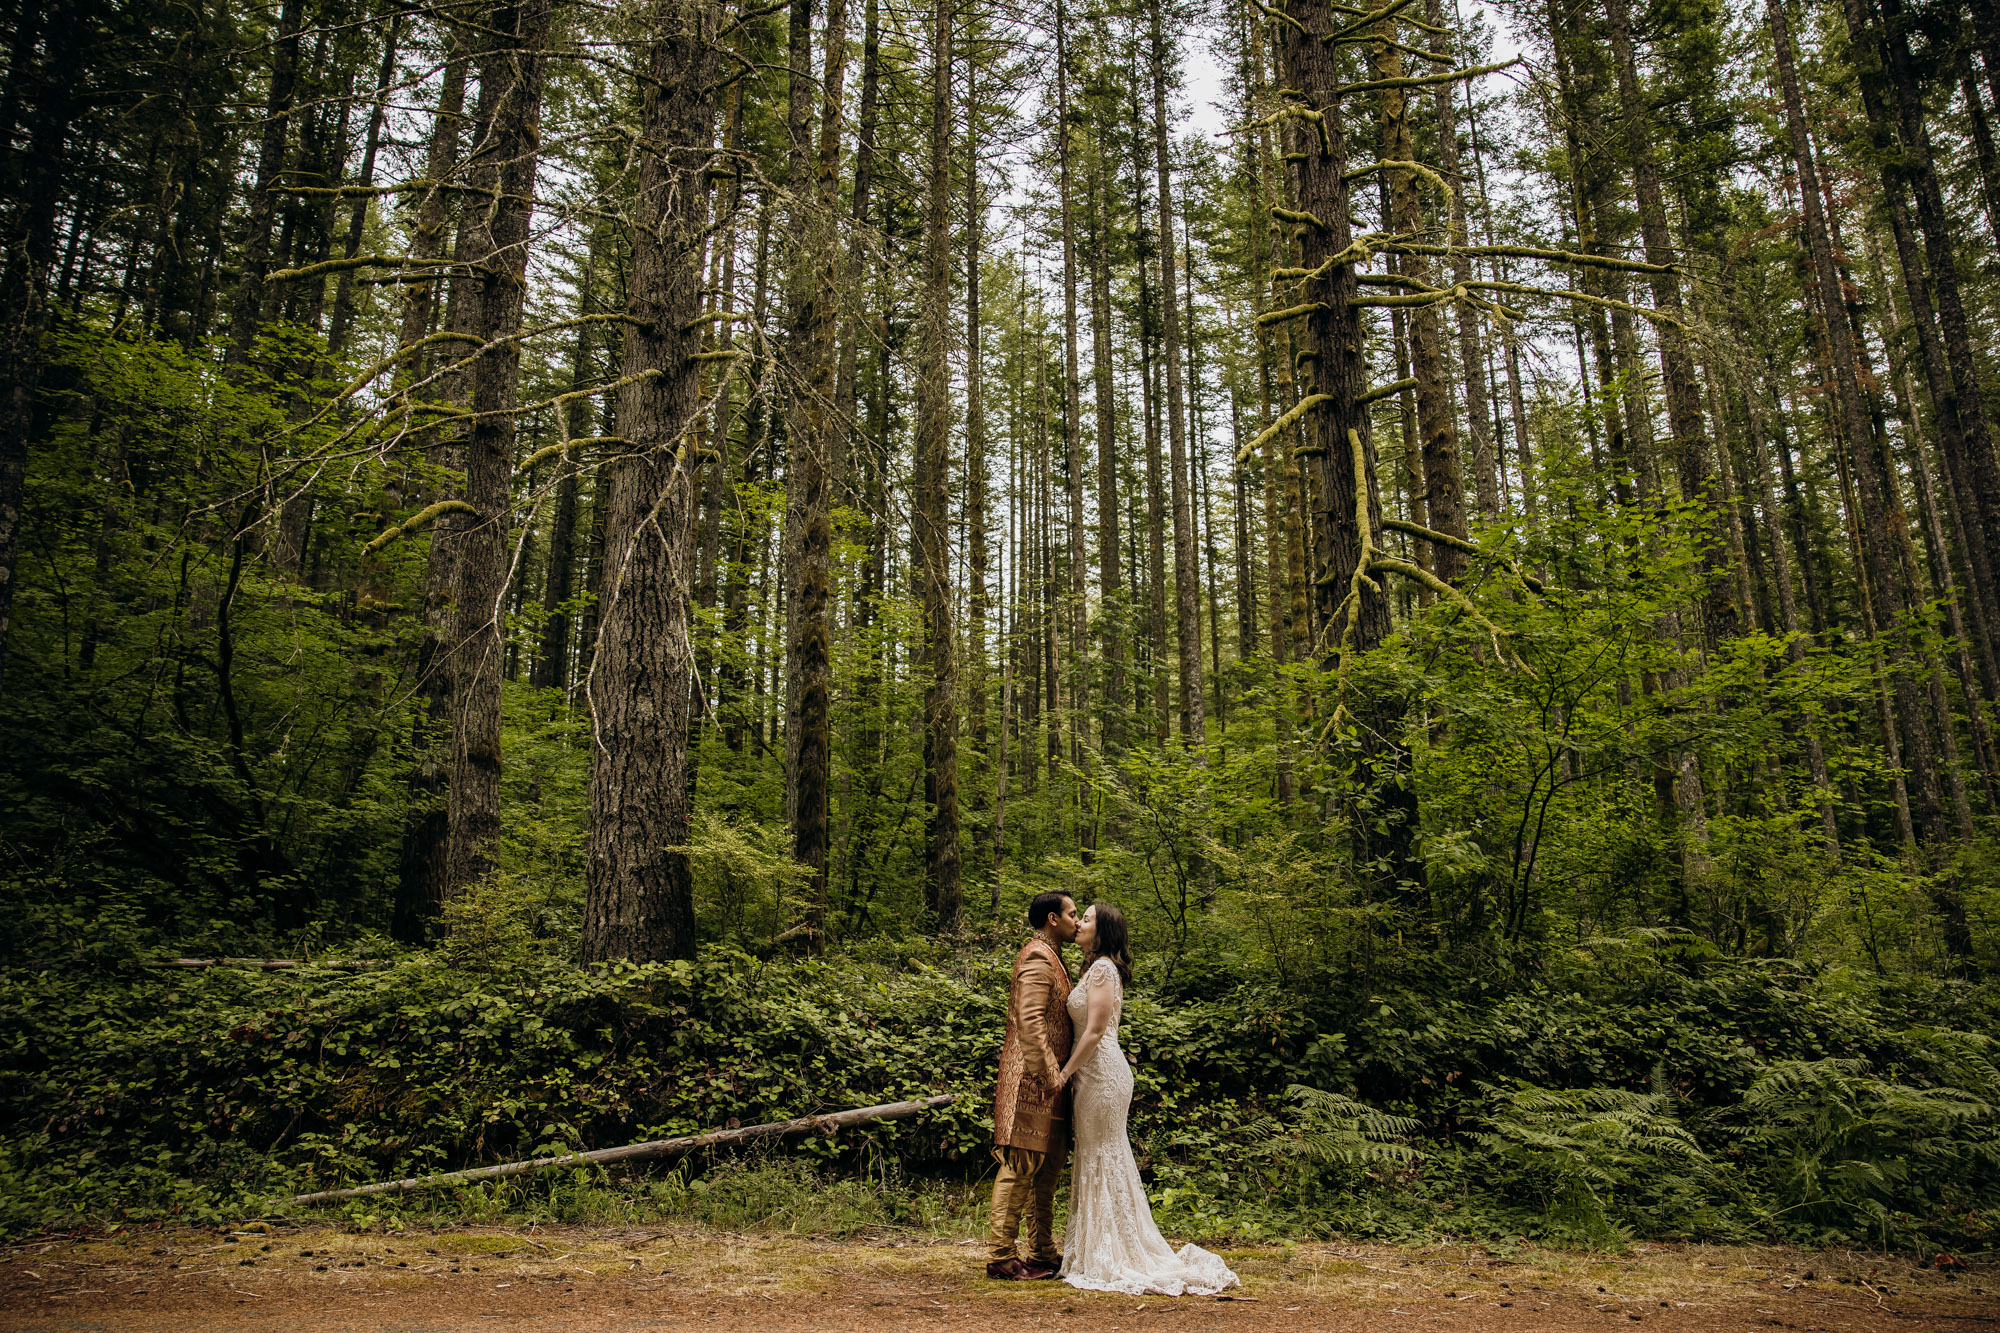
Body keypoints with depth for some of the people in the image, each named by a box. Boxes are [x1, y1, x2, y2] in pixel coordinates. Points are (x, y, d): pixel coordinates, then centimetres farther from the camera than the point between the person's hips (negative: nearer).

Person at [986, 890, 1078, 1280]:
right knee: (1022, 1163, -7)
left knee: (1048, 1167, 13)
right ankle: (1002, 1255, -3)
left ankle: (1043, 1253, 19)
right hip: (1033, 1077, -10)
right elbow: (1030, 1021, -22)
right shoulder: (1037, 957, -12)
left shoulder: (1053, 958, 21)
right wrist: (1050, 1073, -24)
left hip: (1048, 1079, 10)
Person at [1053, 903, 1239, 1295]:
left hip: (1101, 1071, -10)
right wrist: (1071, 1071, 15)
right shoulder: (1097, 968, 16)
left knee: (1102, 1160, -3)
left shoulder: (1102, 968, -14)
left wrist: (1065, 1072, -15)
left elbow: (1094, 1031, -19)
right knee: (1099, 1161, 13)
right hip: (1097, 1072, 10)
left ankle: (1110, 1261, 5)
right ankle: (1099, 1255, 20)